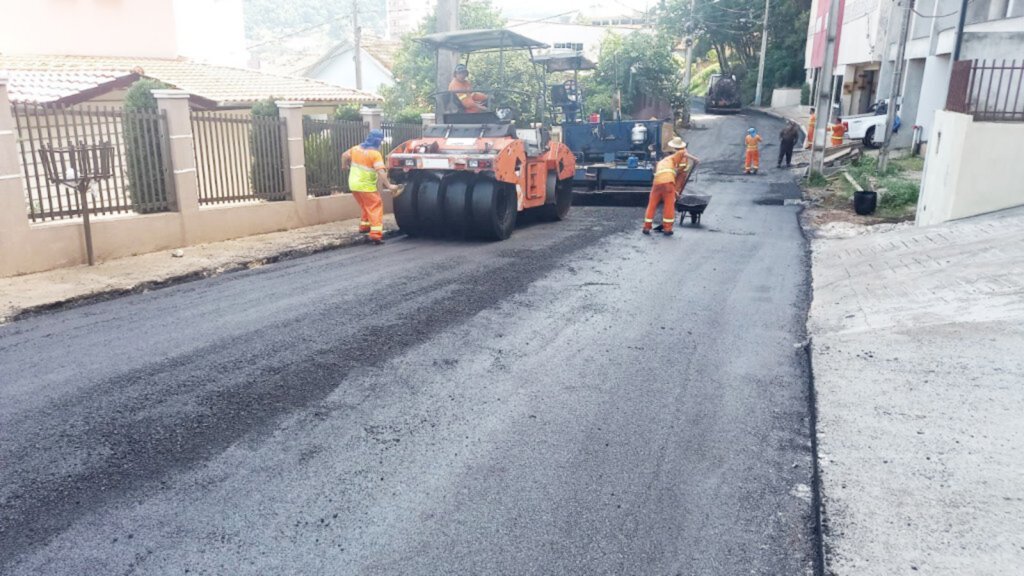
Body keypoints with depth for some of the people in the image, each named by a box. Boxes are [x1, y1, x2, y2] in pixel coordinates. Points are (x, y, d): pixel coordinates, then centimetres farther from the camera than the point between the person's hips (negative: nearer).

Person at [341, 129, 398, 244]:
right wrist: (389, 185, -25)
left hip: (354, 184, 8)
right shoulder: (375, 154, -16)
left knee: (367, 207, 26)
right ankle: (376, 234, -18)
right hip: (366, 186, -8)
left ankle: (364, 226, 34)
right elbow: (381, 172, -26)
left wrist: (344, 166, 40)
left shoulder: (356, 148, 7)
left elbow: (344, 155, 22)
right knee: (375, 208, -6)